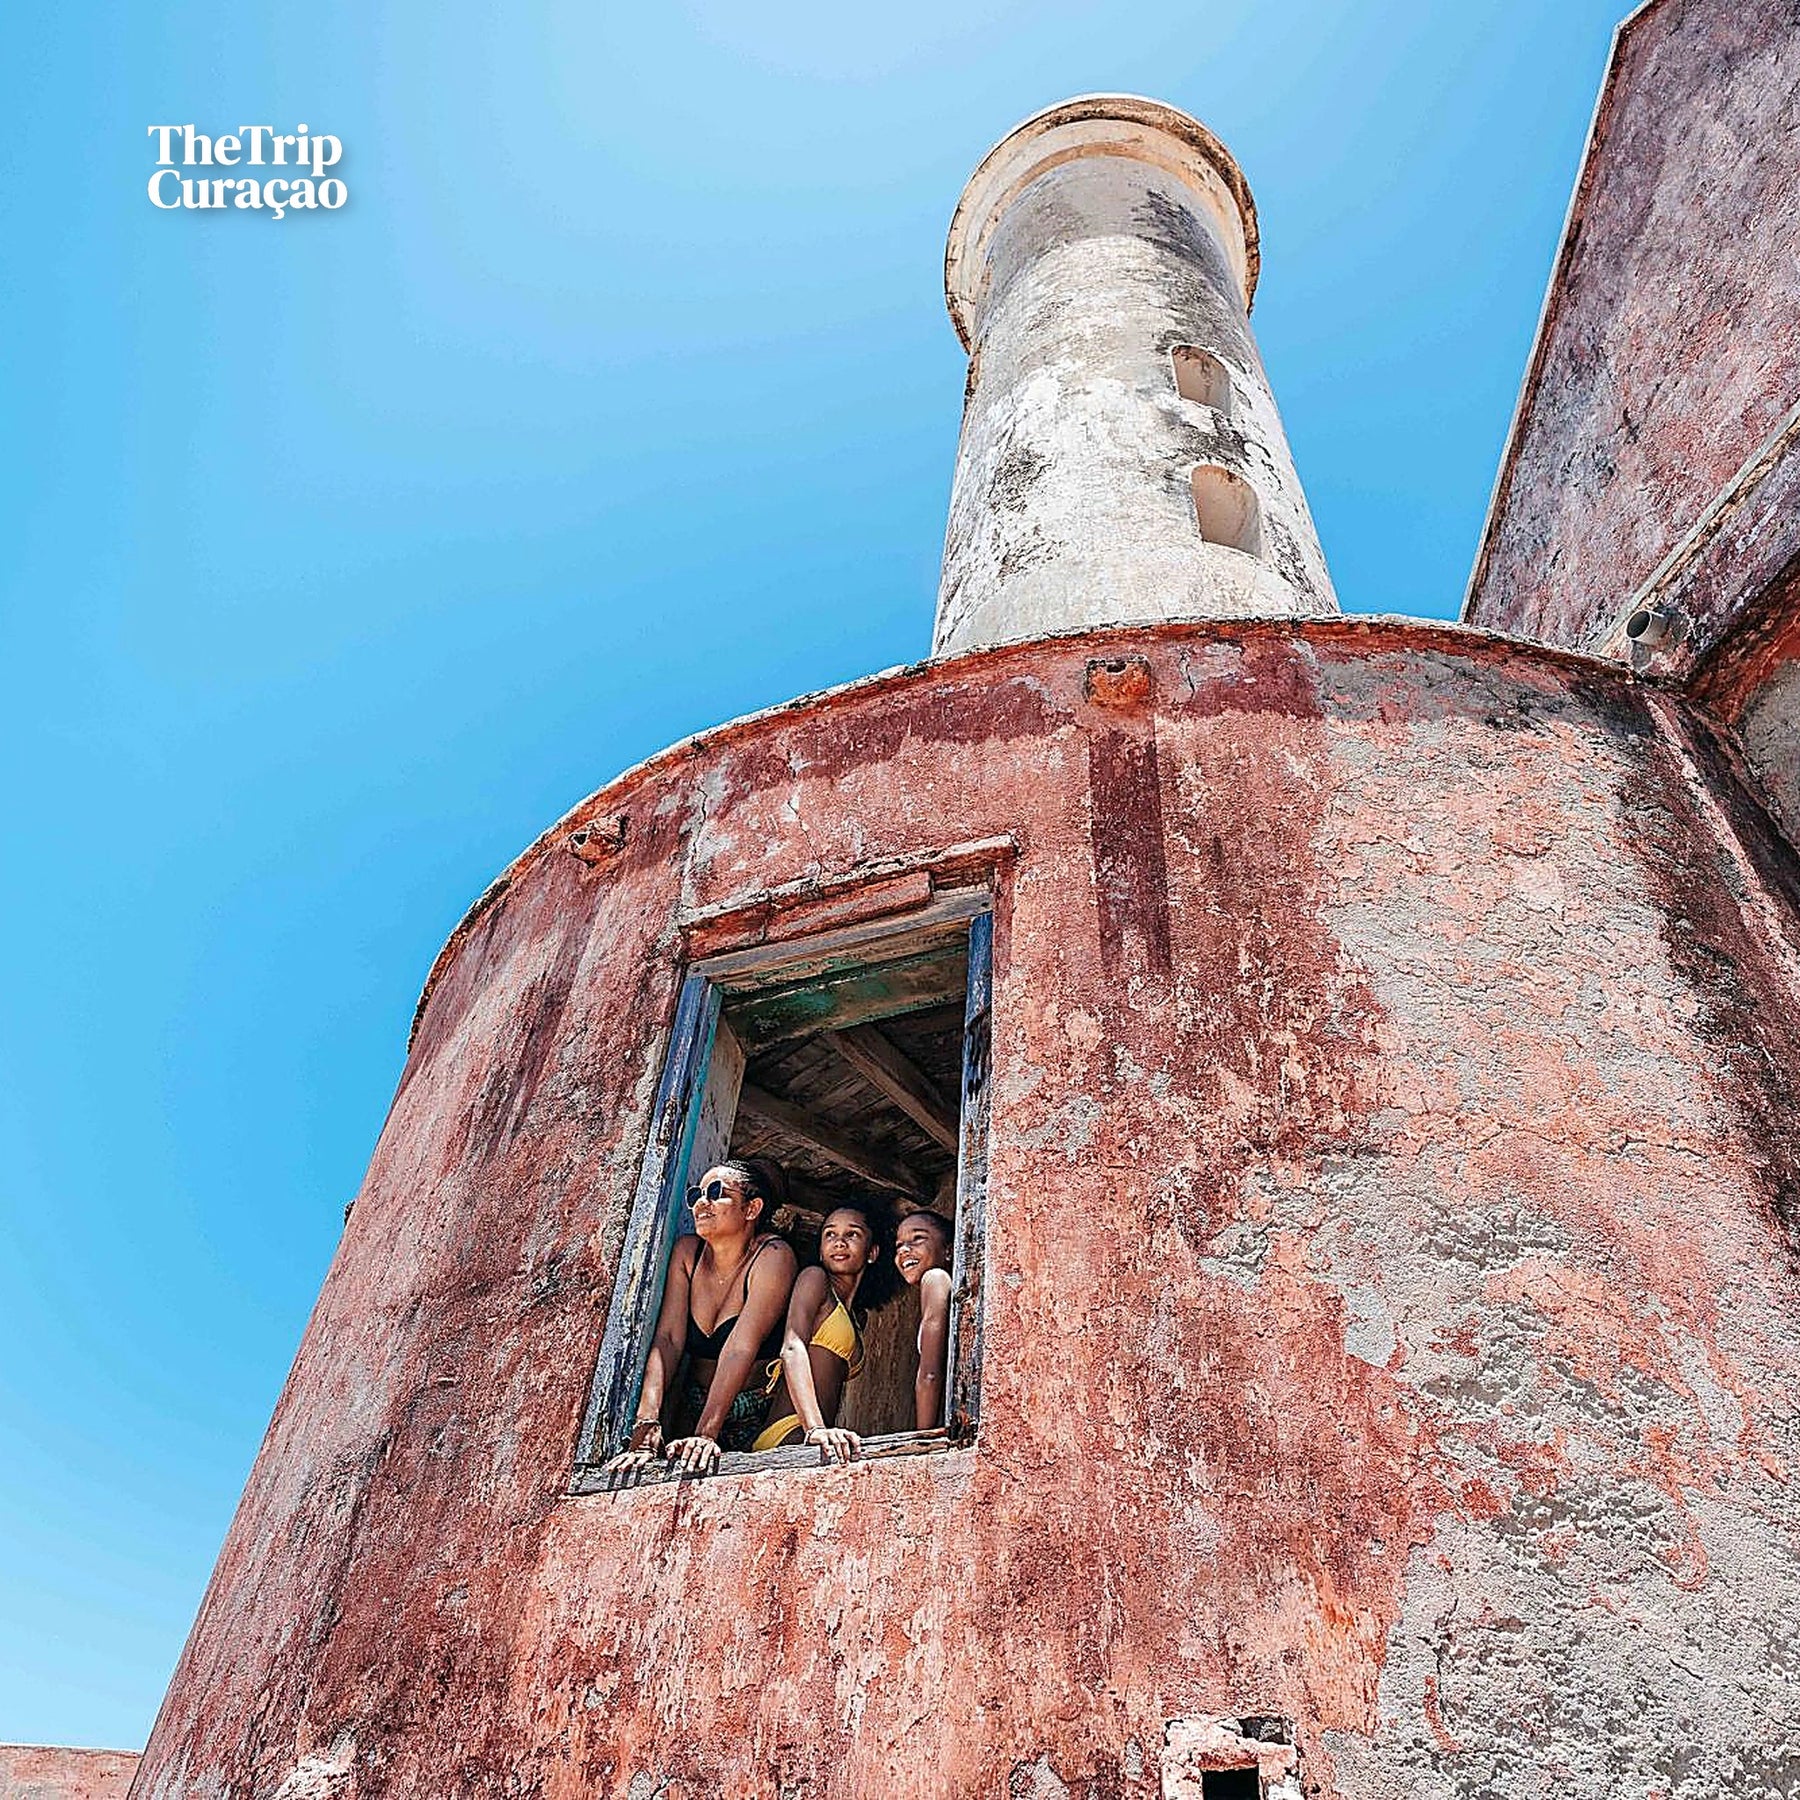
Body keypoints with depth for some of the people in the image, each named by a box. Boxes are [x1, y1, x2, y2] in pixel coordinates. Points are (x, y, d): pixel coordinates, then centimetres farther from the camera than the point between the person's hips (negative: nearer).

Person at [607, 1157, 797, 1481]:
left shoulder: (773, 1256, -14)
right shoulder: (687, 1251, -1)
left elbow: (741, 1348, -23)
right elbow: (668, 1340, -10)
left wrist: (706, 1435, -32)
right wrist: (647, 1426, -23)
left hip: (756, 1419, -3)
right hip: (692, 1411, 3)